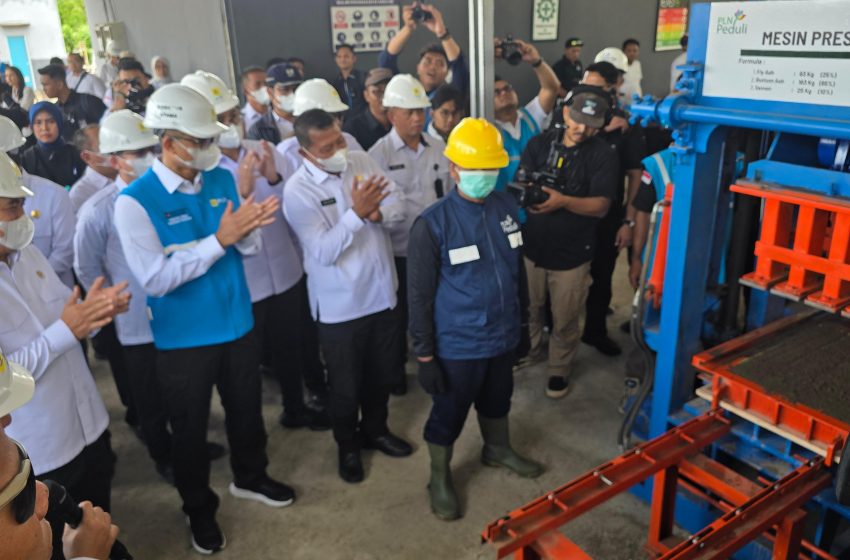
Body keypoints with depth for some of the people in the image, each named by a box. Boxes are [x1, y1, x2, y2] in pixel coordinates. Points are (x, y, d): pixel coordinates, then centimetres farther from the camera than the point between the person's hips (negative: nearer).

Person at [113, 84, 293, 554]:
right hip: (182, 338, -4)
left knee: (246, 410, 22)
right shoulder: (134, 201, -19)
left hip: (236, 323, 5)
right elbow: (155, 279, -25)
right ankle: (199, 509, 40)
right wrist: (219, 239, -29)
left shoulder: (222, 180, -3)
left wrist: (248, 229, -23)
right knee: (190, 428, 15)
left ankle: (250, 477, 50)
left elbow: (249, 247, 1)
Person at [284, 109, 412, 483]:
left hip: (381, 293, 5)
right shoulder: (298, 190, -17)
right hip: (339, 305, -5)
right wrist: (356, 213, -32)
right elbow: (324, 252, -23)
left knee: (382, 373, 22)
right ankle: (348, 446, 38)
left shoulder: (362, 162, -2)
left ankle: (376, 430, 46)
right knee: (345, 384, 13)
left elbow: (399, 209, -2)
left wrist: (378, 213, -23)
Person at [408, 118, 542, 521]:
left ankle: (497, 450, 54)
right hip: (458, 344, -5)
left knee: (497, 401, 27)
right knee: (448, 414, 14)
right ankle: (439, 477, 38)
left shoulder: (507, 207, -3)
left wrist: (522, 322, 15)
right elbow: (420, 296, -13)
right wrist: (424, 355, -11)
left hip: (503, 336, 5)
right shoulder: (432, 224, -18)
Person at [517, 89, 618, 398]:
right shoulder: (539, 144, 0)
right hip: (531, 246, 3)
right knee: (529, 309, 20)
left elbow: (601, 205, -16)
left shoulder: (604, 155, -8)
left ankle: (559, 370, 32)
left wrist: (562, 201, -32)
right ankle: (528, 353, 45)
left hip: (572, 253, -2)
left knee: (564, 320, 10)